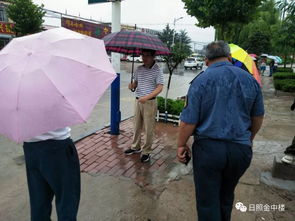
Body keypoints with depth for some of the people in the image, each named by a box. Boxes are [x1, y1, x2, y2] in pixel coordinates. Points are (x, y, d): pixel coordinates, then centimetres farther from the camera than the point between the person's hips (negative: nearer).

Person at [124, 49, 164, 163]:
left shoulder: (157, 70, -10)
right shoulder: (139, 69, 7)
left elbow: (159, 88, -14)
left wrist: (147, 97, -26)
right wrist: (132, 85, -7)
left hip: (150, 102, -5)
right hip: (138, 101, 6)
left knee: (148, 128, 3)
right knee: (137, 126, 16)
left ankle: (146, 152, 16)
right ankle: (136, 147, 33)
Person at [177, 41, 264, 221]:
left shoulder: (201, 81, -10)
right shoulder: (250, 79, 2)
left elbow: (189, 121, -13)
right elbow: (258, 117, 12)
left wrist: (181, 145, 1)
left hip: (208, 148, -4)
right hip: (241, 149, 5)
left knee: (208, 201, 12)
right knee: (226, 196, 26)